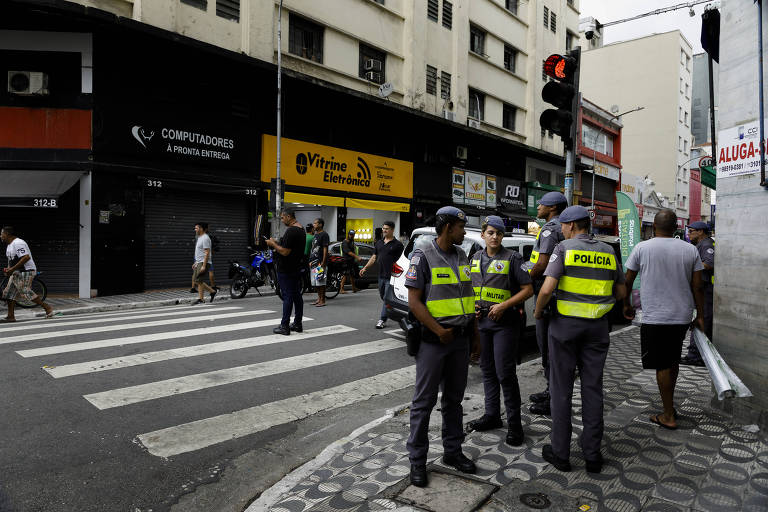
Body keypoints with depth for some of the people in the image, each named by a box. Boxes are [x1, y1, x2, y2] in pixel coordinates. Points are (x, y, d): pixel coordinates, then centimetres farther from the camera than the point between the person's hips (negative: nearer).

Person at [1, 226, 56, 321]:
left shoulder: (18, 243, -16)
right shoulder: (10, 245, 17)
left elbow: (26, 257, -27)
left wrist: (12, 269, -25)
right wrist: (8, 269, 8)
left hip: (25, 272, -11)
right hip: (16, 273, 11)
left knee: (26, 292, -14)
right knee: (9, 293, 7)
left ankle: (48, 308, -7)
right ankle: (10, 316, 11)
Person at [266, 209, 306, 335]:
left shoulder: (291, 231, -19)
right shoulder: (301, 229, 13)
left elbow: (285, 252, -23)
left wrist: (273, 244, -10)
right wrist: (277, 244, 16)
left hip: (286, 270, -10)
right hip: (297, 268, 10)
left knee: (287, 297, -6)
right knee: (297, 296, 12)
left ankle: (284, 326, -2)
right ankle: (297, 324, 18)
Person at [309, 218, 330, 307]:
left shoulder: (324, 235, -9)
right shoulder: (315, 235, 19)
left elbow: (325, 249, -14)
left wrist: (323, 262, -19)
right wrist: (310, 261, 17)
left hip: (320, 263, -9)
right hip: (313, 262, 9)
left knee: (321, 282, -7)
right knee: (315, 283, 12)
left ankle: (322, 300, -1)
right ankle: (319, 298, 21)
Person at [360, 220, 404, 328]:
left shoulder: (397, 244, -4)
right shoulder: (378, 243, 14)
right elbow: (374, 257, 18)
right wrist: (365, 267, 10)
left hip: (391, 277, -7)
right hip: (381, 275, 7)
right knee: (383, 297, 15)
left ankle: (382, 320, -3)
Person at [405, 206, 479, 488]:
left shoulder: (461, 256, 10)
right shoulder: (423, 256, -11)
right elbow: (414, 302, -14)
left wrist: (475, 333, 14)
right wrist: (440, 332, -17)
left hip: (460, 339, 7)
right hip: (433, 340, -6)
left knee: (454, 398, 16)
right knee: (424, 401, 3)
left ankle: (453, 451, 31)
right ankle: (417, 460, 15)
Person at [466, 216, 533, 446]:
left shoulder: (512, 258, -8)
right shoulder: (476, 257, 9)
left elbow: (528, 289, -9)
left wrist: (503, 306, -17)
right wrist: (471, 305, 3)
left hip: (505, 322, -6)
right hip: (482, 321, 6)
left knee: (505, 373, -6)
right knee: (487, 370, 13)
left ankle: (514, 423, 7)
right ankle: (492, 415, 27)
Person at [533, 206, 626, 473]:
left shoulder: (564, 248, -9)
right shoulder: (608, 252, 6)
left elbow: (547, 289, -18)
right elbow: (621, 292, 12)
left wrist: (538, 311, -1)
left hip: (565, 323, -4)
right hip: (597, 326, 4)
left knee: (561, 388, 6)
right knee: (592, 388, 10)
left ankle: (560, 453, 14)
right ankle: (592, 454, 17)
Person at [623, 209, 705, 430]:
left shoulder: (642, 248, -6)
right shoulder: (690, 250, 3)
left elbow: (627, 281, 1)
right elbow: (697, 287, 3)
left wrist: (627, 305, 16)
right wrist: (700, 316, 11)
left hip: (655, 318, -5)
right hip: (683, 316, 5)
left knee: (662, 366, 3)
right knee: (673, 360, 20)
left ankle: (669, 416, 11)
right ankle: (670, 406, 32)